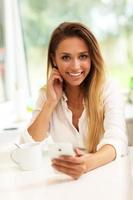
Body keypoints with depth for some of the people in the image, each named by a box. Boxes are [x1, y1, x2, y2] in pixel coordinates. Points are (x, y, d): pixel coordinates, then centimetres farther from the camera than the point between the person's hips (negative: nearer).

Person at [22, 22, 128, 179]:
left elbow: (116, 141, -21)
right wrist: (51, 102, -13)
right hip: (62, 178, 2)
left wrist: (89, 163, -40)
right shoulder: (46, 94, 2)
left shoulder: (108, 90, -7)